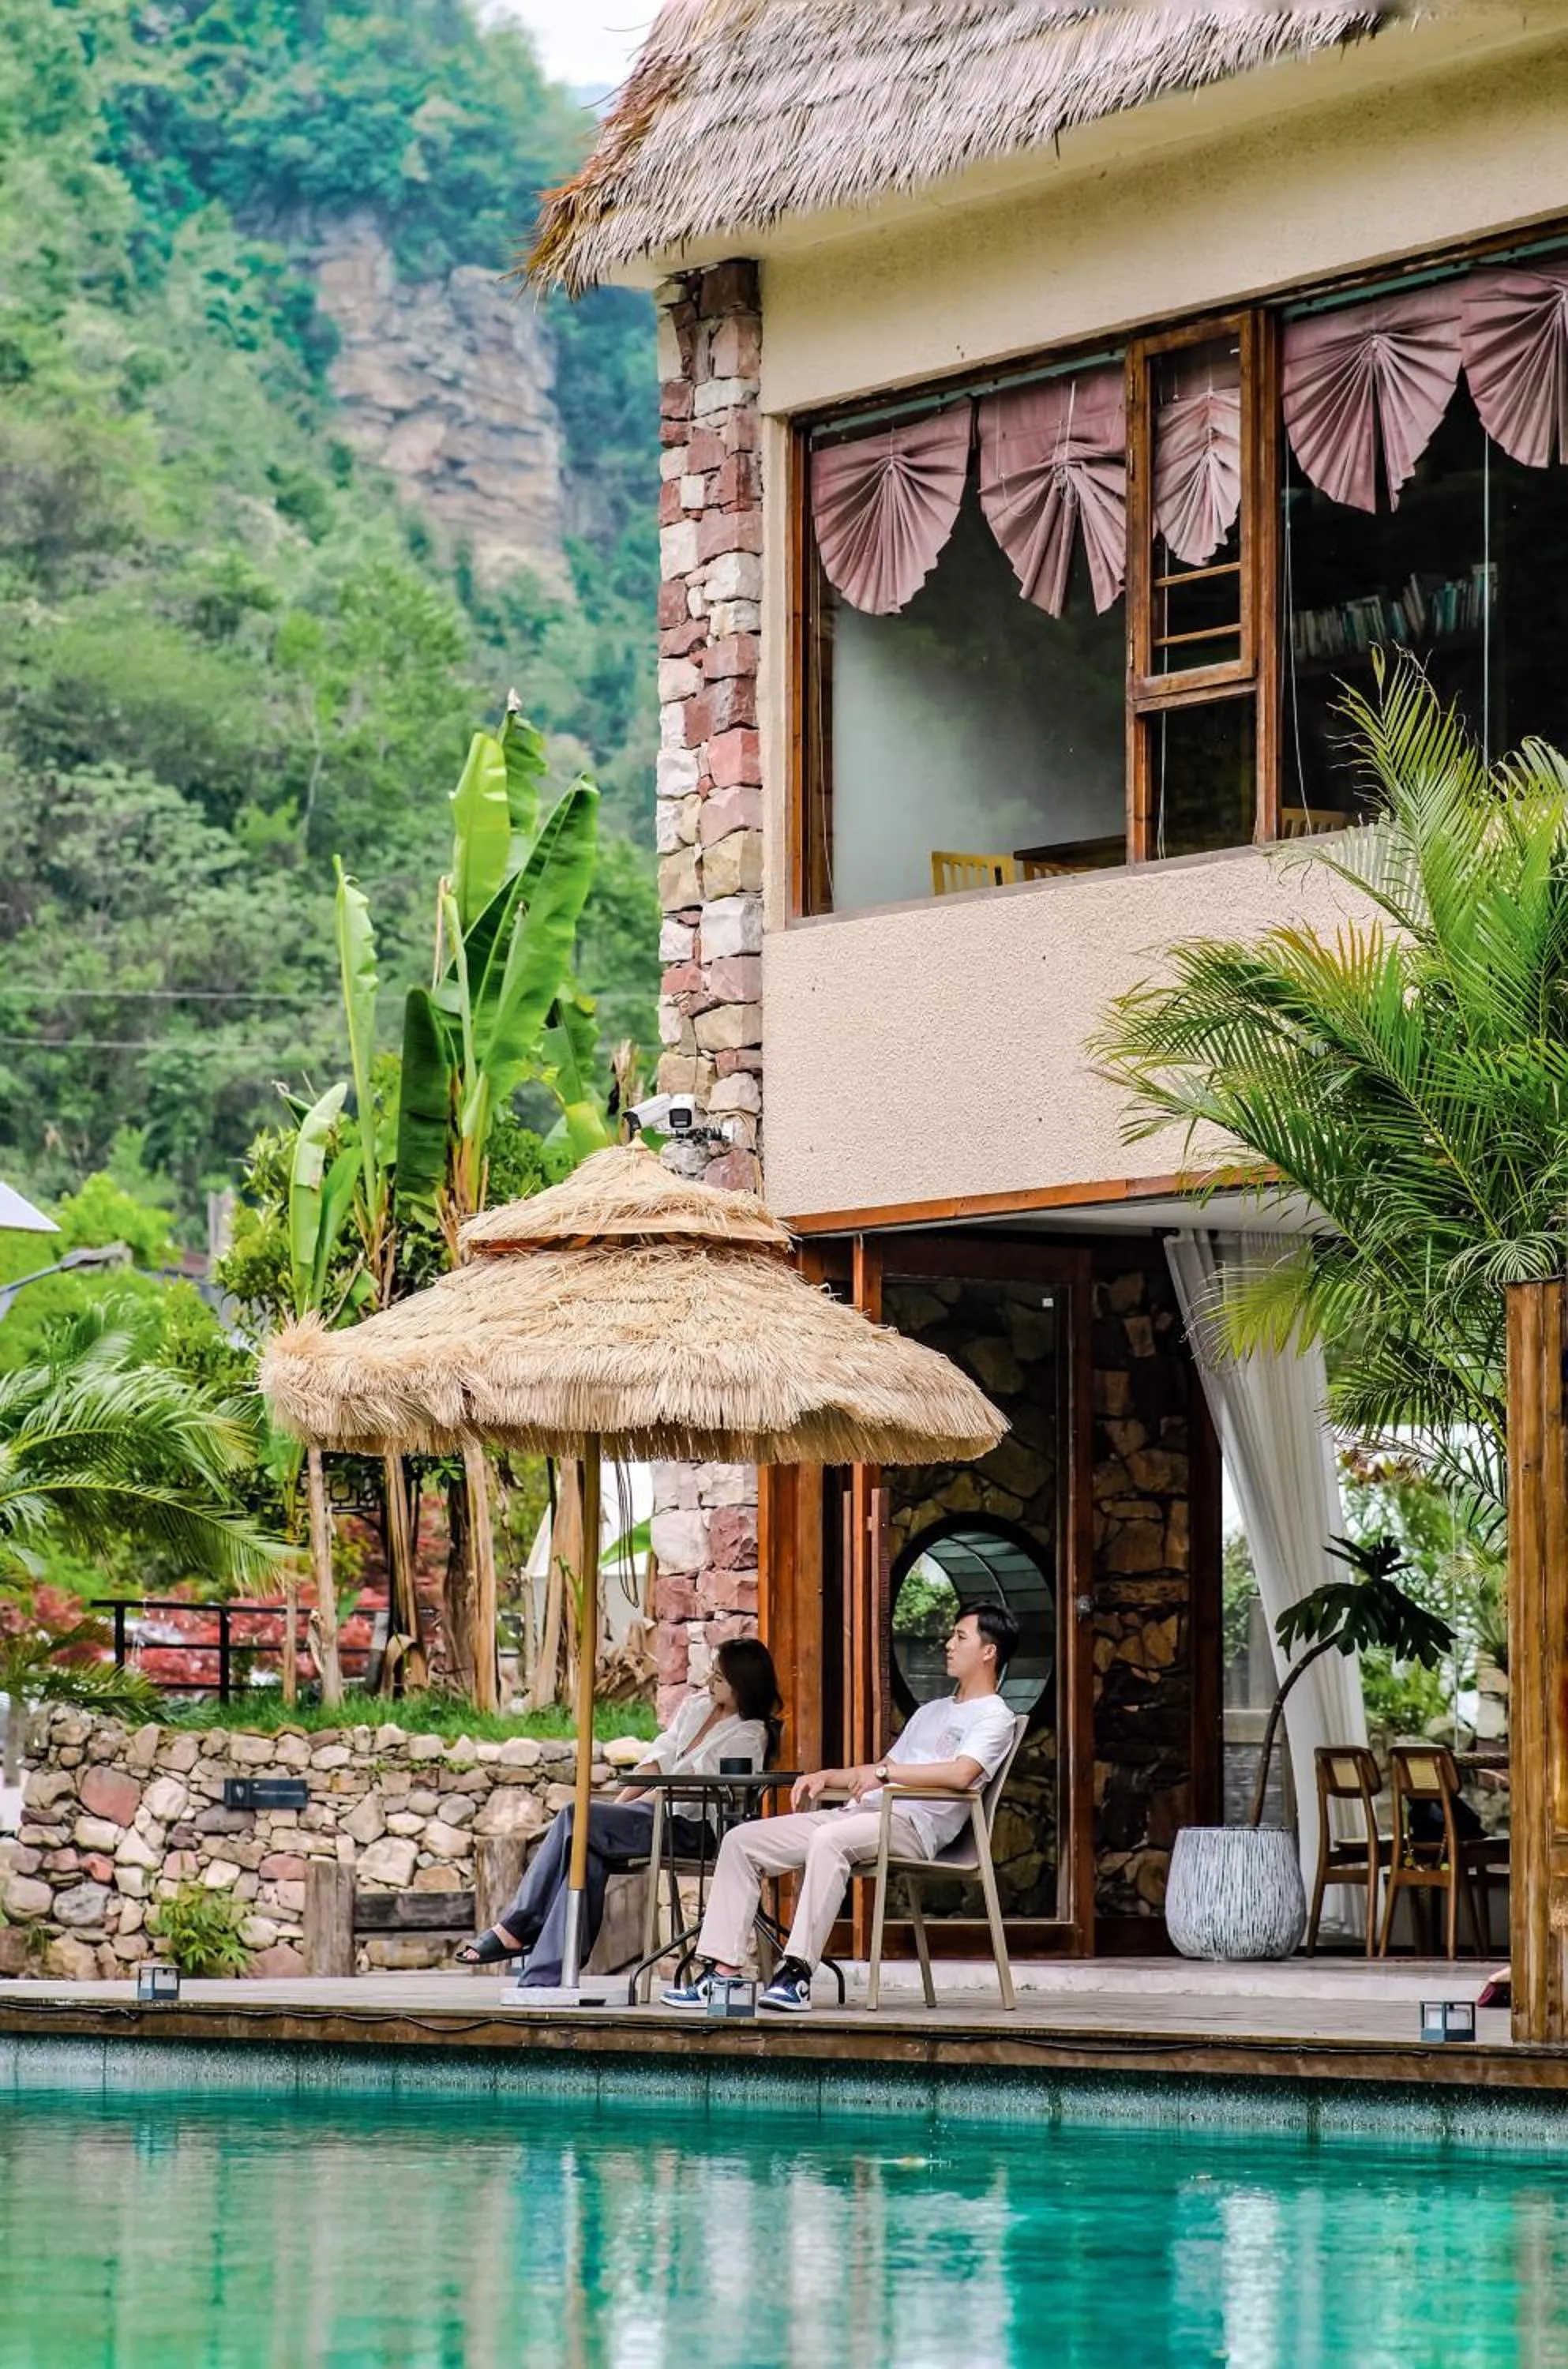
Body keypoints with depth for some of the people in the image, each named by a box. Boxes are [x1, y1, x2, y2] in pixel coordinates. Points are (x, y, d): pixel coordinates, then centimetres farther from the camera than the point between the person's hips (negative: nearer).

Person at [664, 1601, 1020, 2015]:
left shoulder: (994, 1717, 3)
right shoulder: (931, 1711, 33)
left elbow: (961, 1774, -17)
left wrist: (885, 1771, -15)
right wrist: (827, 1777, 16)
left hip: (912, 1823, -9)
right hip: (862, 1811, 9)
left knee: (829, 1839, -41)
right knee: (741, 1841, -5)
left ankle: (797, 1972, -43)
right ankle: (722, 1969, -13)